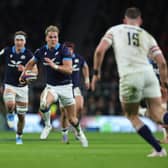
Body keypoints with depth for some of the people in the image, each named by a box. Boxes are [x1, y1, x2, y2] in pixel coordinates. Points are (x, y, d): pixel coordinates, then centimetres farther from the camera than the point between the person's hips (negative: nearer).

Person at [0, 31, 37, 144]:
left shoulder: (29, 54, -9)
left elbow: (35, 71, -13)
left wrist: (25, 70, -32)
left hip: (22, 87, 0)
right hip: (9, 86, 0)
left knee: (21, 116, 6)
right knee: (10, 104, -32)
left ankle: (19, 137, 29)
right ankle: (10, 114, 4)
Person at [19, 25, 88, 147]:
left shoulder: (64, 50, -14)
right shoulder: (41, 51, -2)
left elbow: (69, 69, -23)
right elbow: (31, 63, 20)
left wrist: (55, 66, -34)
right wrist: (24, 74, 21)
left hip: (65, 86, -2)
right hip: (51, 86, 2)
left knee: (72, 119, 6)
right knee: (44, 103, -33)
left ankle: (79, 133, 40)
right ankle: (47, 126, -7)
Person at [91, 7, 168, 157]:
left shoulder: (115, 30, 16)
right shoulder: (147, 36, 20)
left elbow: (100, 50, 3)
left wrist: (96, 73, 13)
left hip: (129, 77, -2)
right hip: (148, 73, 2)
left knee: (132, 116, 16)